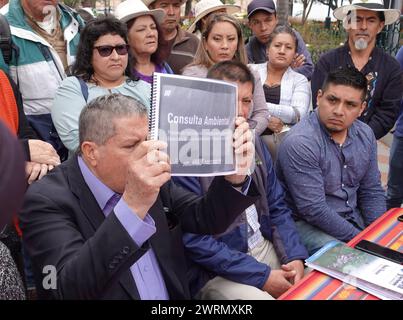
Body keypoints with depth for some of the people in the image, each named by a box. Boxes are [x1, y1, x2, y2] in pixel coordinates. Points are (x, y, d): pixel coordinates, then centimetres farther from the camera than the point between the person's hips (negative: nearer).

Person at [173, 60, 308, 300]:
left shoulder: (254, 142, 5)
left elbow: (277, 208, 9)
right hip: (217, 272, -6)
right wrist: (262, 276, -16)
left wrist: (295, 257, -6)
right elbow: (195, 240, -18)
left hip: (266, 247, 6)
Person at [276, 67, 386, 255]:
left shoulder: (365, 134, 2)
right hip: (306, 224, -7)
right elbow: (313, 210, -25)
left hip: (354, 217, 7)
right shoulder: (299, 142, -24)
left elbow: (372, 191, 9)